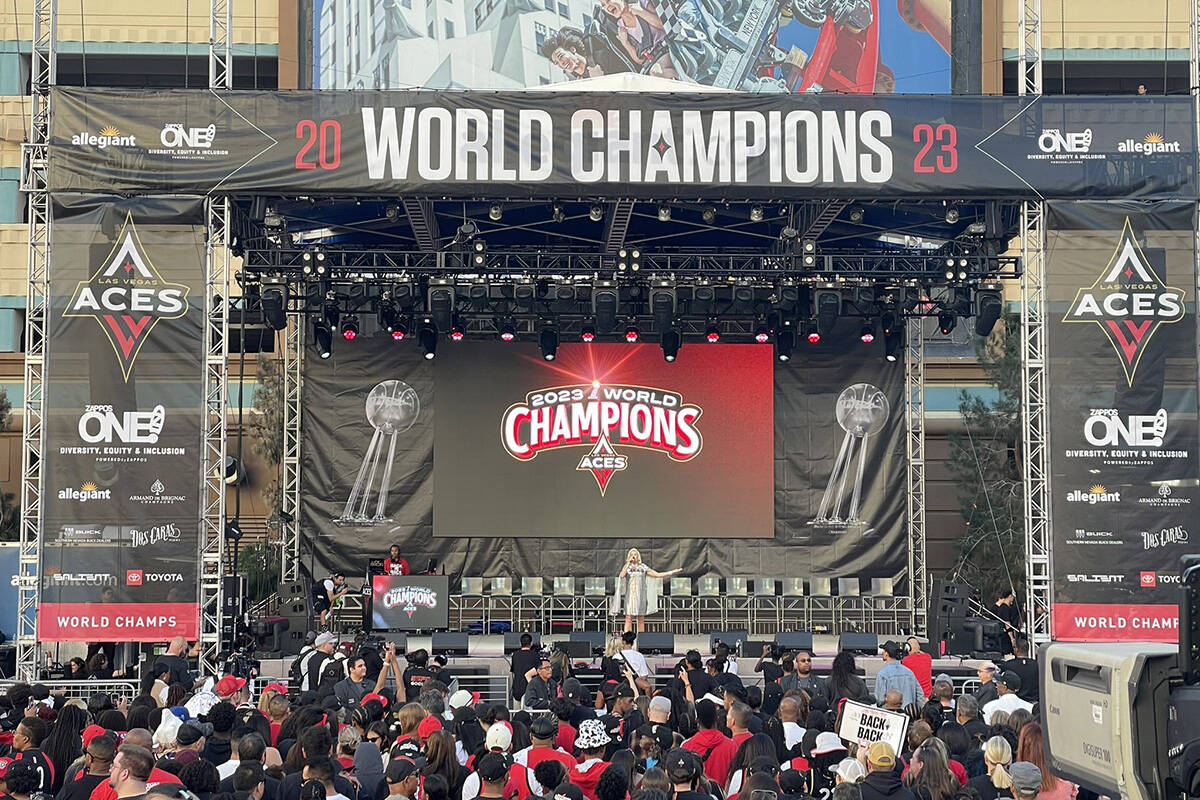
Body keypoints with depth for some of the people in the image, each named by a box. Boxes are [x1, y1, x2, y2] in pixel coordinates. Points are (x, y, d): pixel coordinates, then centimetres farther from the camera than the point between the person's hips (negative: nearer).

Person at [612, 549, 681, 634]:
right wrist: (628, 563, -11)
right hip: (630, 595, -2)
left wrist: (672, 572, 7)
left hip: (641, 595, 2)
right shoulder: (627, 567, 6)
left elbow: (657, 575, 11)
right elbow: (622, 576, -14)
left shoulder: (643, 567, 11)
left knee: (641, 620, 3)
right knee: (629, 619, -8)